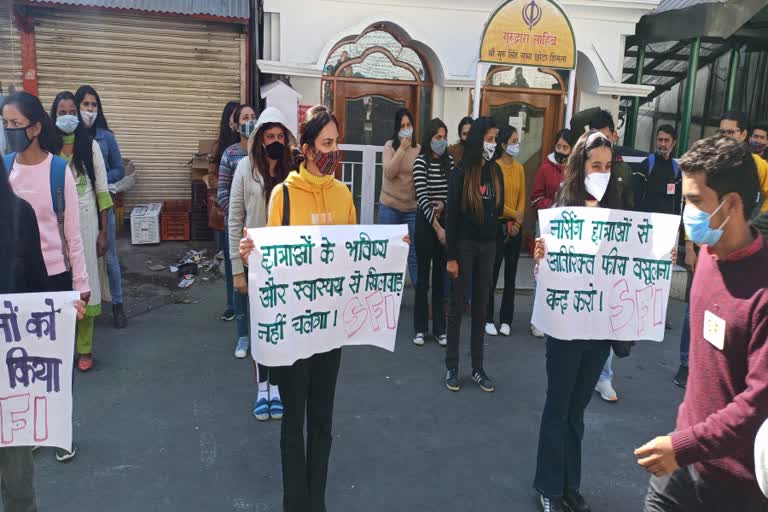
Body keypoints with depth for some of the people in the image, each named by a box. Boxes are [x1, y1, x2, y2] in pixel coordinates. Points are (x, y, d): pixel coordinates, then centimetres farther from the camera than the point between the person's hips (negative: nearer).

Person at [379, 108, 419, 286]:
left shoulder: (419, 149, 3)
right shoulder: (390, 145, -3)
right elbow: (388, 173, -16)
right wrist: (402, 149, -21)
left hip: (412, 209, 1)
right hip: (390, 207, -1)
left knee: (414, 255, 3)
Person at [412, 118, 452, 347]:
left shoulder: (449, 161, 7)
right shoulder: (421, 162, -7)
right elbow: (422, 197, -14)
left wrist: (443, 203, -12)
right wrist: (436, 227, -17)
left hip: (446, 221, 4)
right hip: (425, 222, -4)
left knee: (440, 276, 9)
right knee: (423, 276, 3)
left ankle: (440, 328, 16)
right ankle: (420, 328, 13)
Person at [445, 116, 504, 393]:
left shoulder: (496, 171, 5)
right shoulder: (461, 172, -9)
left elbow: (499, 208, 14)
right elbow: (452, 216, -10)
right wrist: (451, 256, -13)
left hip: (488, 245, 4)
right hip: (465, 245, -4)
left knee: (481, 306, 9)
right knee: (458, 305, 3)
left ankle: (478, 367, 18)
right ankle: (452, 367, 14)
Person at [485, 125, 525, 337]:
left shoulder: (520, 168, 8)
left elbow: (522, 198, 7)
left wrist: (518, 222, -5)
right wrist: (514, 215, -9)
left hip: (515, 227, 5)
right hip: (497, 225, -5)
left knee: (511, 275, 8)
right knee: (492, 274, 0)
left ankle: (506, 320, 16)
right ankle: (488, 319, 10)